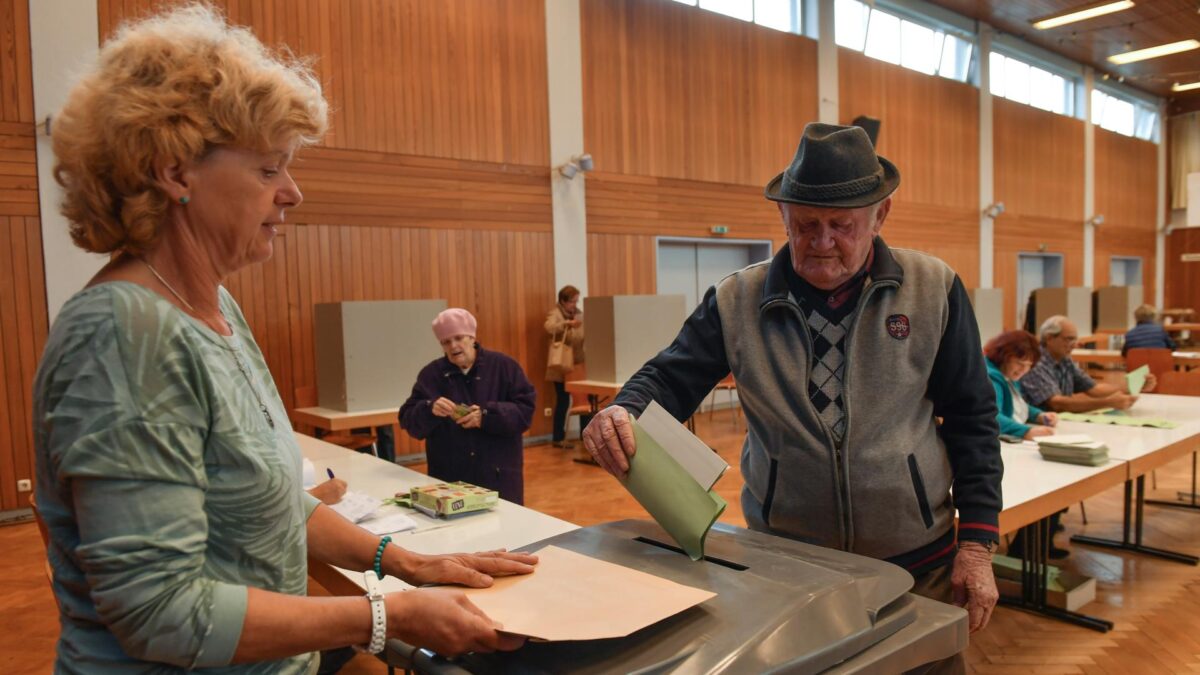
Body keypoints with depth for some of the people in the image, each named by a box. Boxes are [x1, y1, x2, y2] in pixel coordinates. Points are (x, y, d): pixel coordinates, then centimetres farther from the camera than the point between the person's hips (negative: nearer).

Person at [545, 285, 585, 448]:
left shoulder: (579, 314, 13)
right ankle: (558, 438, 3)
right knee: (563, 401, -6)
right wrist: (568, 323, -43)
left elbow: (584, 336, 16)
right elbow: (549, 327, -29)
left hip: (578, 365, 6)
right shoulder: (555, 314, -7)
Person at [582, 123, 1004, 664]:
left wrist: (977, 542, -3)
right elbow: (670, 377, -2)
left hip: (917, 562, 1)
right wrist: (622, 413, -25)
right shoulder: (737, 300, -5)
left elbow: (970, 417, 0)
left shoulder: (933, 291, -4)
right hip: (781, 563, 0)